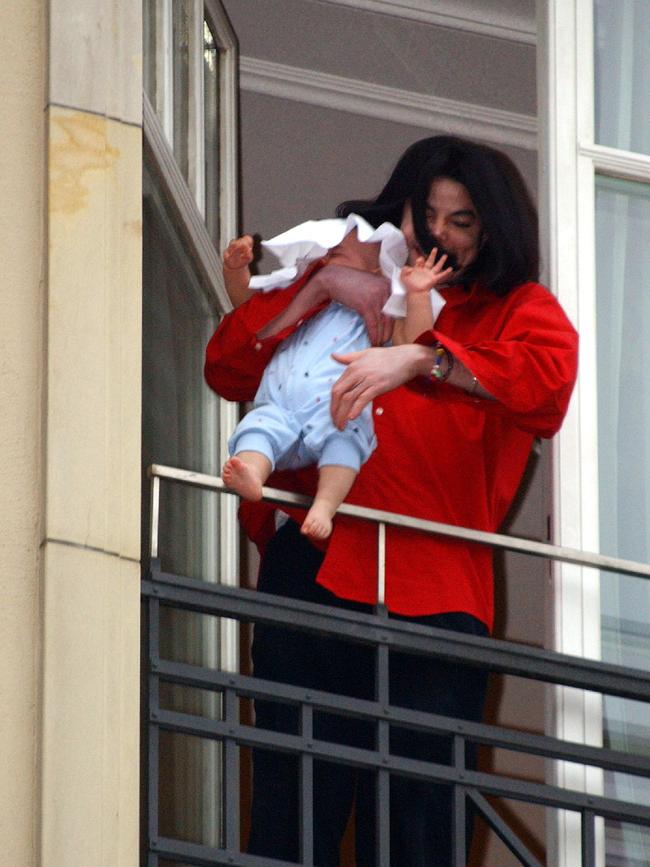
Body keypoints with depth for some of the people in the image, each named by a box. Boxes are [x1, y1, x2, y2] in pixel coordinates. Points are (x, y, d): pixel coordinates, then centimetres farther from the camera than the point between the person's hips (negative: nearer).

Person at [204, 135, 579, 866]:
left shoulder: (516, 309, 18)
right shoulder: (349, 299, 25)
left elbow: (551, 375, -6)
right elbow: (227, 369, 15)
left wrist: (418, 358, -15)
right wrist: (320, 287, 4)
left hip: (431, 596, -2)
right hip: (312, 578, 2)